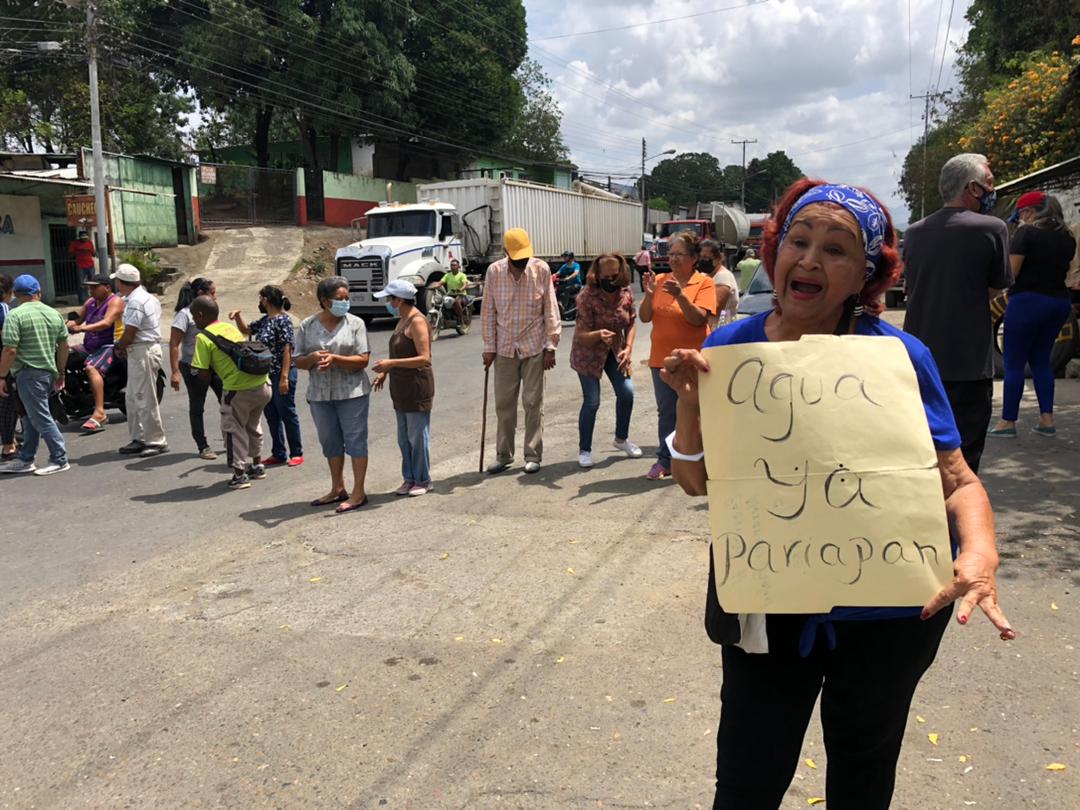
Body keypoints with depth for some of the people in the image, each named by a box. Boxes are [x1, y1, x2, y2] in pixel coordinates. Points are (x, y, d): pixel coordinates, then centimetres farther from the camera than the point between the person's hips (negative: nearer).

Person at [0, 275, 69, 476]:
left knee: (40, 418, -2)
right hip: (49, 372, 7)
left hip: (28, 373, -7)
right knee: (32, 417, 15)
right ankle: (25, 460, 21)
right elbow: (64, 346, 13)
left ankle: (60, 459, 1)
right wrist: (60, 373, 22)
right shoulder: (54, 314, 9)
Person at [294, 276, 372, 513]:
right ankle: (338, 489, 28)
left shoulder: (355, 323, -4)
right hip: (320, 395, 4)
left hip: (351, 393, -3)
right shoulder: (307, 326, 4)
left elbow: (363, 360, -9)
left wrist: (335, 358, -23)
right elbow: (298, 361, 5)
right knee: (330, 442, 13)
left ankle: (358, 493, 7)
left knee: (355, 440, -1)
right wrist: (312, 357, -17)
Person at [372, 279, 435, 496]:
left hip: (417, 388, -9)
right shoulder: (402, 321, 14)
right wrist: (385, 372, 13)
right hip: (401, 389, 9)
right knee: (404, 438, 13)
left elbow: (424, 358, -23)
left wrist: (392, 363, -25)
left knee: (418, 436, -1)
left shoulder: (417, 321, -15)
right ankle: (409, 479, 23)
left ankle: (423, 481, 10)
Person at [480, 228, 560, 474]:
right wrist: (489, 347, 0)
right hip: (505, 348, 2)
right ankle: (503, 455, 20)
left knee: (533, 403, 3)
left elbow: (550, 309, -4)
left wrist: (551, 346, -6)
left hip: (534, 347, -2)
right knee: (503, 403, 8)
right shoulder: (494, 272, -4)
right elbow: (488, 311, 2)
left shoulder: (541, 269, -7)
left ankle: (533, 456, 13)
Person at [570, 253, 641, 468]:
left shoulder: (626, 293, -11)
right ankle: (584, 450, 11)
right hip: (588, 352, -4)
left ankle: (621, 438, 22)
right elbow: (581, 335, -23)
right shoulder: (587, 297, -25)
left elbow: (632, 323, 2)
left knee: (626, 392, -4)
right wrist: (599, 335, -43)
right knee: (592, 401, -7)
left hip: (615, 350, 5)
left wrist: (628, 348, -10)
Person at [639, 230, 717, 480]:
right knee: (666, 412, 11)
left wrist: (680, 295, -28)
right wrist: (649, 294, -15)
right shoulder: (660, 280, 4)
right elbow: (645, 317, 1)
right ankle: (665, 461, 21)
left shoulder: (704, 283, -6)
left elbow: (698, 318, -17)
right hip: (662, 358, 4)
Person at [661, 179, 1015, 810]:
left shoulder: (900, 355, -15)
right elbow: (695, 482, -5)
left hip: (893, 612, 0)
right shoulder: (729, 349, -10)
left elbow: (957, 479, -10)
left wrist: (980, 551, -30)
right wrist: (690, 402, -23)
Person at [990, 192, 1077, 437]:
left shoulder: (1026, 232, -10)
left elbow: (1011, 271, -14)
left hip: (1028, 300, -7)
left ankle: (1008, 422, 2)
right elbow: (1064, 269, 20)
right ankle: (1046, 419, 12)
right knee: (1041, 360, 16)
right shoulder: (1067, 237, 10)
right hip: (1060, 302, 7)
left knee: (1014, 363, 0)